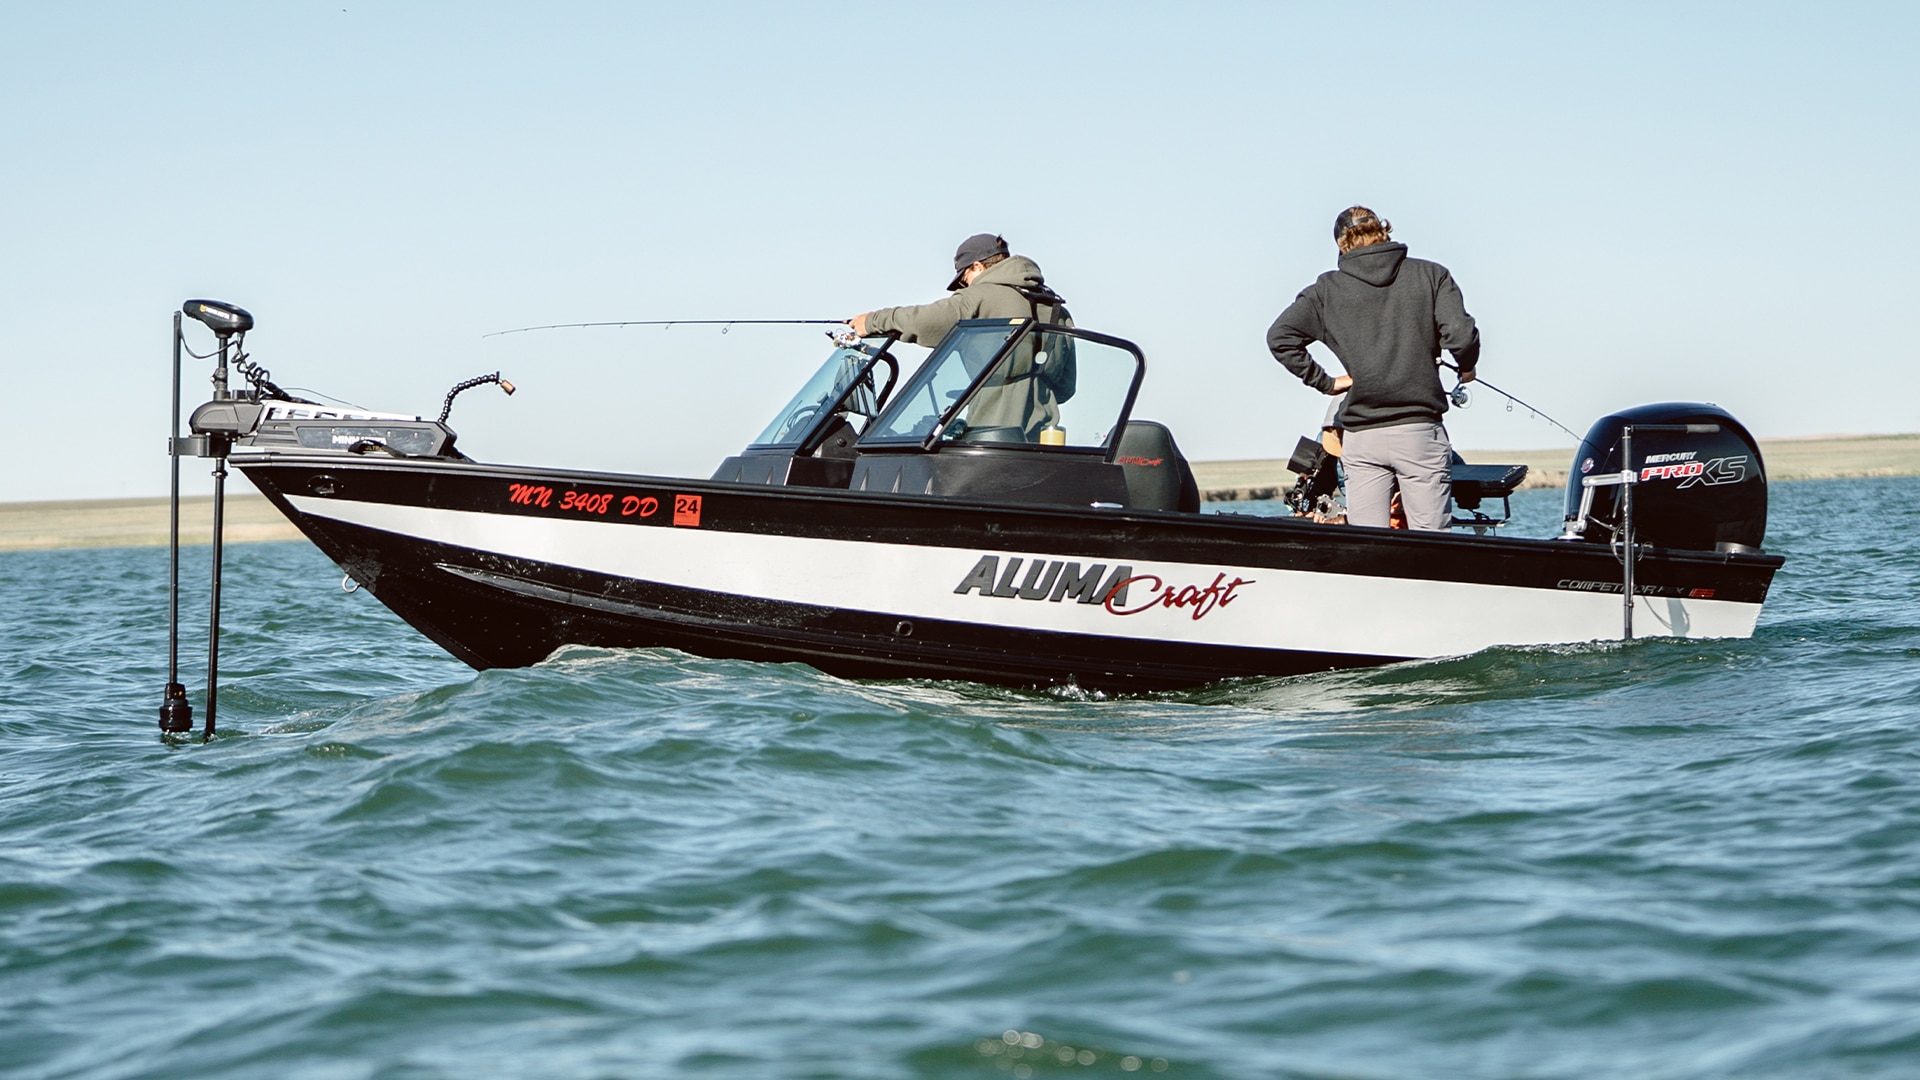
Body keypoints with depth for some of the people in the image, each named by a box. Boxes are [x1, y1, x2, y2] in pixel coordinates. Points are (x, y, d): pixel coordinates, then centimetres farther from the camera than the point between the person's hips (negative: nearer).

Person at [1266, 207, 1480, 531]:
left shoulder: (1327, 290, 5)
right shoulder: (1431, 275, 3)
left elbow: (1280, 337, -3)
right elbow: (1460, 334, -9)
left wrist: (1324, 382, 5)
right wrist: (1466, 369, 12)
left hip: (1360, 438, 1)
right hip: (1420, 431, -1)